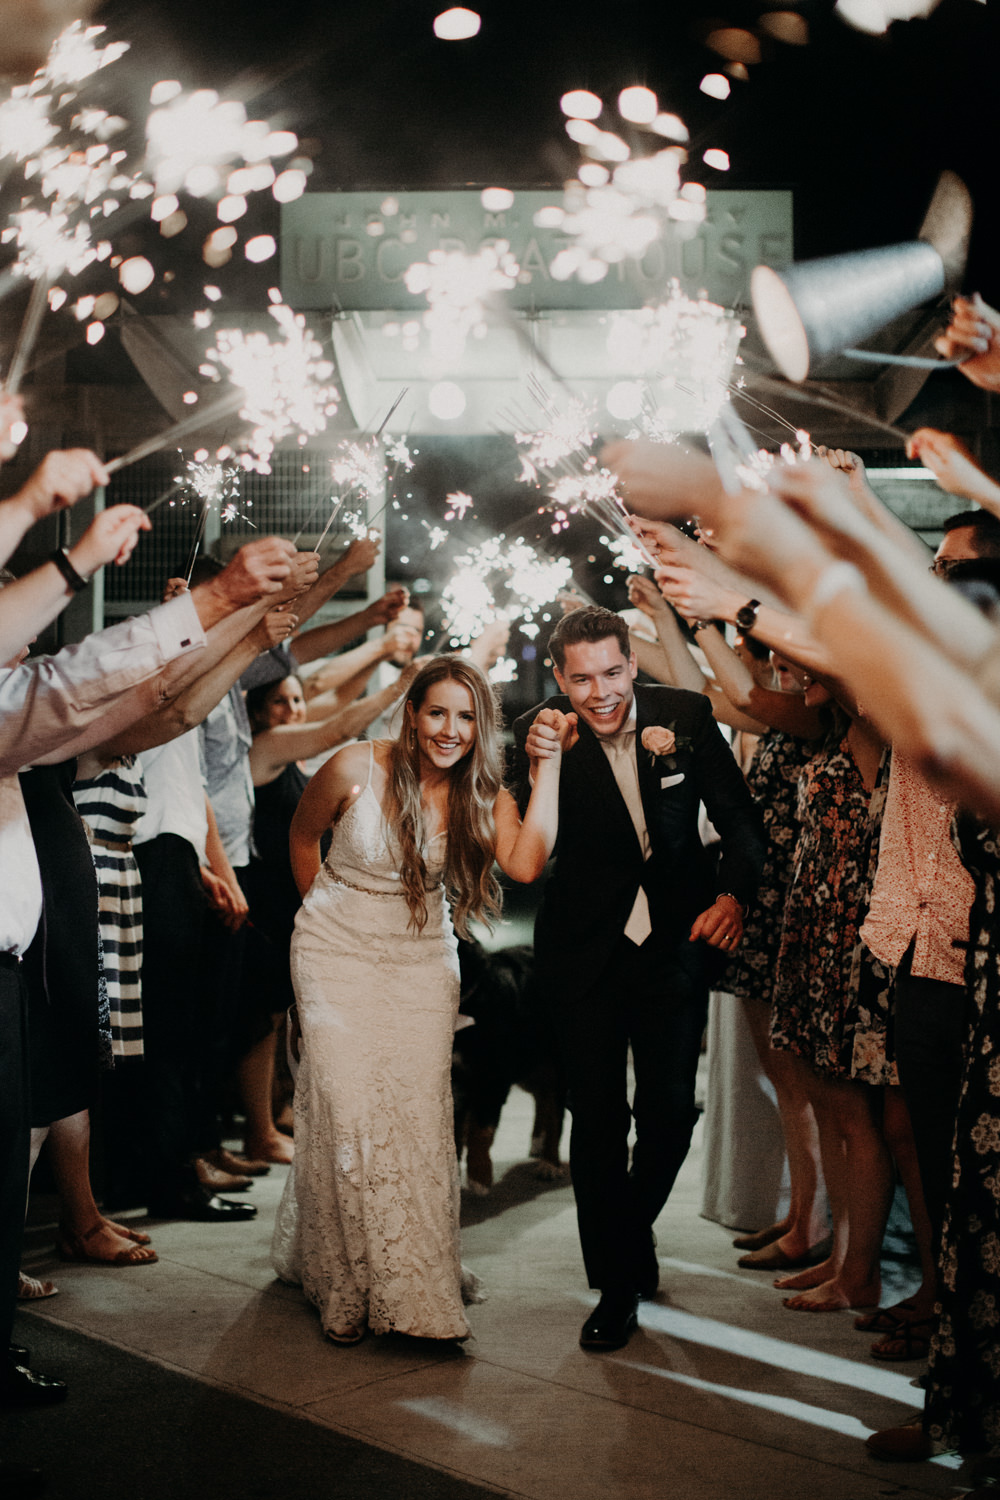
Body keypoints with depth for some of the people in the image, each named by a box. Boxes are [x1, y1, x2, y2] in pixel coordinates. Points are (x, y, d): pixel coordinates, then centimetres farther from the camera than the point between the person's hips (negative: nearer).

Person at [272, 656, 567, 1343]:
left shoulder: (483, 792, -7)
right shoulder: (358, 767, -14)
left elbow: (527, 862, -25)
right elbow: (303, 834, 4)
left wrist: (549, 762, -25)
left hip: (423, 958, 2)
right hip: (339, 952, -2)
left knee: (422, 1112, -5)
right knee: (350, 1111, -6)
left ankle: (417, 1282, 9)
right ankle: (350, 1285, 11)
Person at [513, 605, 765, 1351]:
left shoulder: (685, 714, -8)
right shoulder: (541, 732, -11)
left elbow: (739, 815, 1)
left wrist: (735, 893, -16)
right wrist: (536, 764, -33)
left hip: (676, 938, 1)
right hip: (587, 947, -1)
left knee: (670, 1109, 4)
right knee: (598, 1117, 3)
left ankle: (633, 1227, 36)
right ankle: (617, 1282, 20)